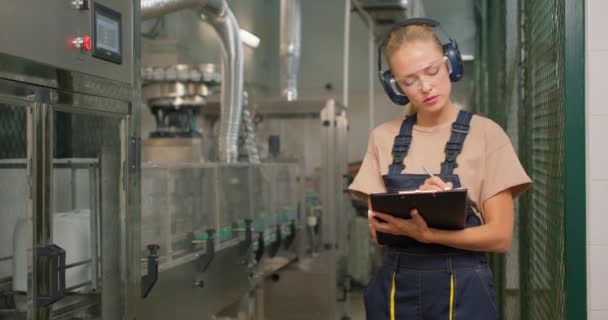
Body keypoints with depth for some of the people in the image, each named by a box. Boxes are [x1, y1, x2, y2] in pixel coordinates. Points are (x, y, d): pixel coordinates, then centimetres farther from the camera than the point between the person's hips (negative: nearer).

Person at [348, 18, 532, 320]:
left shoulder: (485, 133, -6)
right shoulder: (383, 138, 3)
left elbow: (500, 235, -9)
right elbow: (378, 230, 2)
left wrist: (426, 233, -24)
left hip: (461, 288, -2)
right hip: (395, 287, 3)